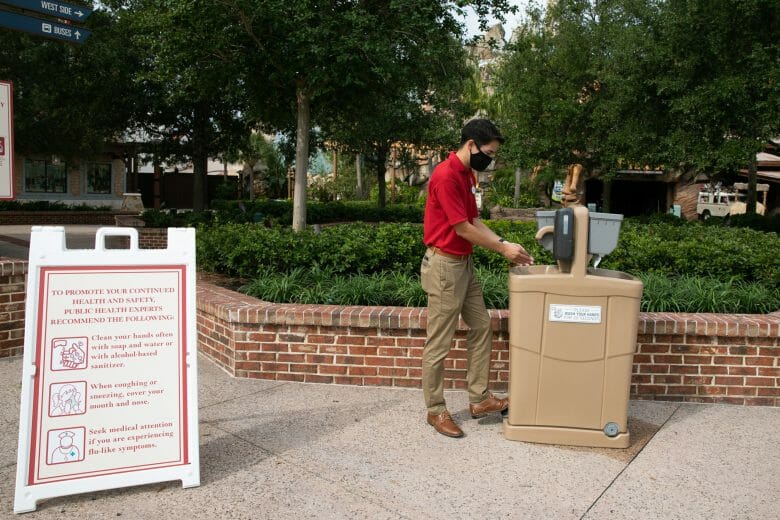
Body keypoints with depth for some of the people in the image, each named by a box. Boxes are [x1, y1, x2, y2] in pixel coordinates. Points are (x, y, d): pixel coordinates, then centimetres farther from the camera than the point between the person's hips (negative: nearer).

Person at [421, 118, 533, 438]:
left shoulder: (468, 175, 12)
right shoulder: (446, 176, -19)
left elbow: (475, 222, 13)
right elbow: (462, 229, -19)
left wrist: (503, 243, 0)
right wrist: (502, 249, -10)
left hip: (464, 263, 10)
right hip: (444, 266, -10)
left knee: (481, 328, 13)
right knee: (439, 343, 0)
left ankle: (479, 399, 23)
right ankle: (435, 410, 14)